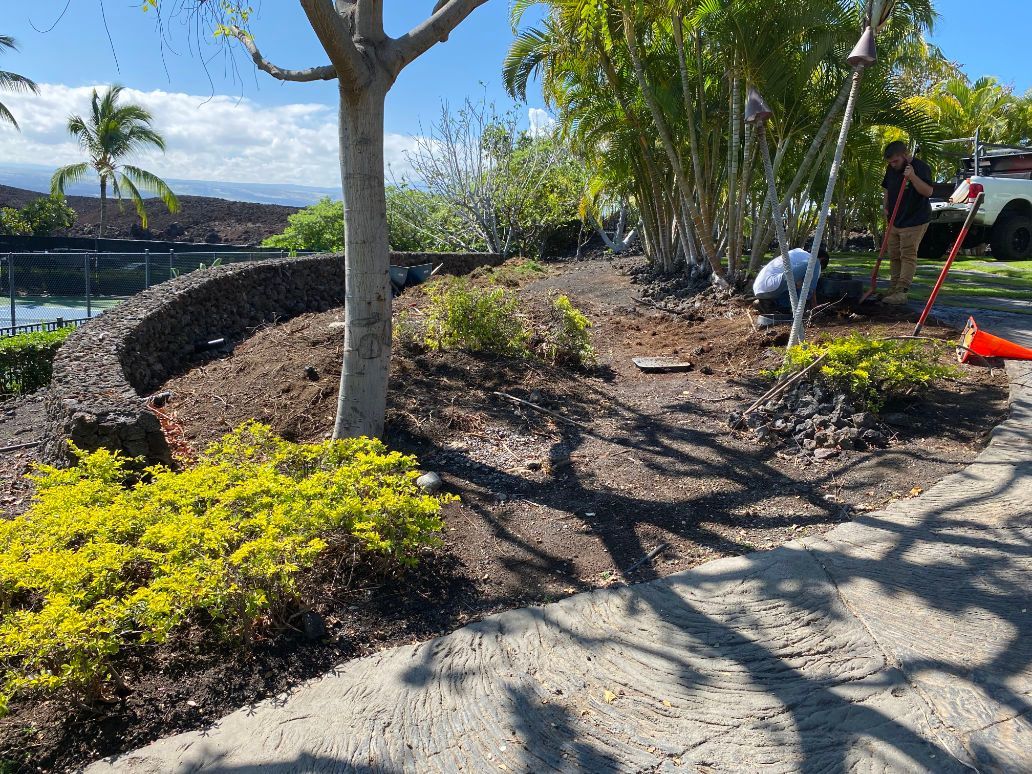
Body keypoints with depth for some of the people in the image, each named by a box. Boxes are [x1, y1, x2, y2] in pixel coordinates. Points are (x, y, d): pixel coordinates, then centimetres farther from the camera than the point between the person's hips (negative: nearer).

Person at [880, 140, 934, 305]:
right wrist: (886, 207, 9)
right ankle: (894, 288, 24)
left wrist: (912, 177, -31)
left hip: (914, 221, -8)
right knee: (894, 256, 13)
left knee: (908, 256, -9)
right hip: (895, 220, 8)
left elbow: (928, 191, -21)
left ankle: (902, 292, -12)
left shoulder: (920, 167, -14)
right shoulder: (891, 169, 8)